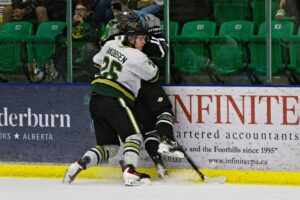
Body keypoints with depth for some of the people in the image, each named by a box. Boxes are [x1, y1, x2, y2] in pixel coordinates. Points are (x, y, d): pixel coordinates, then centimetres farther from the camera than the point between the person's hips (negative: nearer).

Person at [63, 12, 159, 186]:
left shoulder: (111, 45, 13)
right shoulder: (137, 57, -8)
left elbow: (97, 62, 29)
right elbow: (153, 75, 6)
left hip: (96, 99, 8)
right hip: (115, 99, -8)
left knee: (109, 146, 13)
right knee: (134, 135, -8)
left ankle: (79, 165, -1)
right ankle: (130, 172, -27)